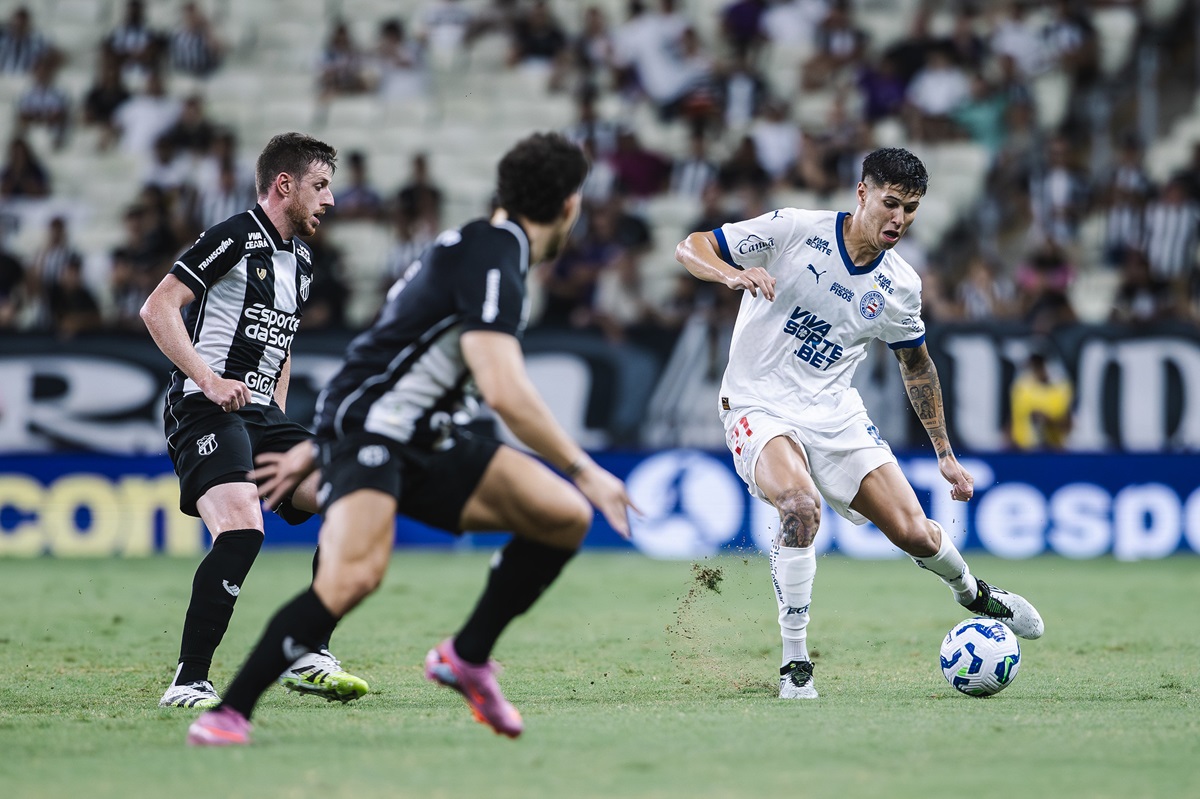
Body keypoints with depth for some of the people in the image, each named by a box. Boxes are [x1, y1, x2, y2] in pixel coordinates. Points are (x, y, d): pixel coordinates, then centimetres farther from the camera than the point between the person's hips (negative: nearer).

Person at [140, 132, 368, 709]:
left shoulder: (301, 263, 20)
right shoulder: (235, 237, -6)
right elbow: (158, 308, -13)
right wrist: (209, 380, -21)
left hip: (261, 415, 9)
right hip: (205, 413, -8)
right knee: (242, 527, -29)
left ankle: (308, 656, -4)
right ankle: (188, 682, -23)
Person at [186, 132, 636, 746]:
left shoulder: (481, 249, 17)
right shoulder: (490, 262, -15)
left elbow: (389, 354, 24)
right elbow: (504, 391, -26)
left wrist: (313, 451, 28)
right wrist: (585, 471, -20)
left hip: (425, 441, 10)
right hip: (368, 426, -10)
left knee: (565, 516, -3)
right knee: (355, 575, -32)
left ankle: (467, 657, 11)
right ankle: (227, 713, -23)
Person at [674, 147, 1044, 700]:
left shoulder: (900, 286, 1)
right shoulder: (794, 230, -12)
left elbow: (917, 365, 18)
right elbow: (690, 247, -9)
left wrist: (945, 454, 17)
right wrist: (734, 274, -32)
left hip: (835, 414, 4)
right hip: (759, 408, -4)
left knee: (913, 532, -2)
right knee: (801, 505, -34)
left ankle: (971, 592, 36)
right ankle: (794, 664, -20)